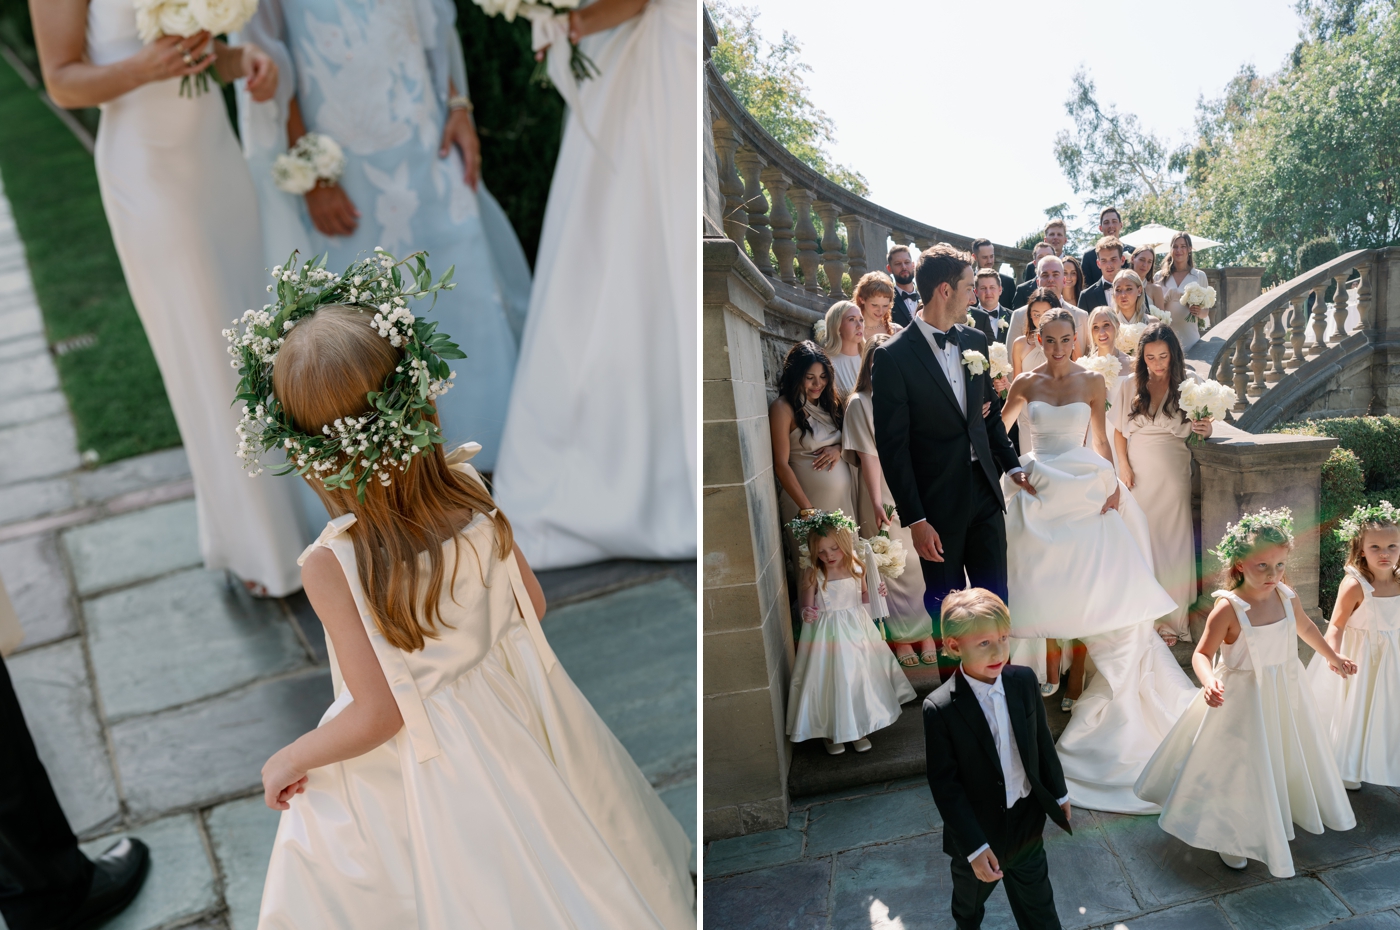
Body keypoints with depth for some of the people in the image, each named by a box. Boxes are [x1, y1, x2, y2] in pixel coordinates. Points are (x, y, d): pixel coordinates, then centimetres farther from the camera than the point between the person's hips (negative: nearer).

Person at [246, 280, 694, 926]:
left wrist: (289, 761, -5)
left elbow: (380, 714, -23)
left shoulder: (330, 566, -30)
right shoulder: (468, 488, -18)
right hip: (511, 705, 5)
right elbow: (532, 602, -3)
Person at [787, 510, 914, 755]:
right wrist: (807, 615, -33)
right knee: (829, 682, 3)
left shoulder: (856, 568, -4)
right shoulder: (812, 574, -14)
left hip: (856, 631, 3)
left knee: (859, 678, 10)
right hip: (826, 633, -3)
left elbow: (864, 597, 11)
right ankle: (830, 733, 23)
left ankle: (858, 730, 30)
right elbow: (806, 607, -10)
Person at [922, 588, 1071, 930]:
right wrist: (974, 847, -20)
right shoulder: (940, 709, -27)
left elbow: (1042, 741, 1)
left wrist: (1059, 794, 11)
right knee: (971, 895, 27)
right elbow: (945, 785, -21)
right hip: (977, 832, -2)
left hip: (1028, 822, 2)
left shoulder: (1024, 680, -14)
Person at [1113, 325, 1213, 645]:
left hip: (1174, 477, -1)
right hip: (1138, 475, 1)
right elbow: (1119, 431, 8)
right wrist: (1124, 466, -4)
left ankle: (1172, 619, 13)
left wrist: (1205, 430, -16)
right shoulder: (1128, 386, 3)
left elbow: (1198, 429, 7)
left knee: (1173, 544, 1)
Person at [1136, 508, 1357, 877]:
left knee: (1287, 760, 22)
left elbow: (1306, 628, 14)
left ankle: (1275, 828, 47)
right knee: (1238, 767, 7)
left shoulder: (1287, 598, -9)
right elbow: (1201, 654, -23)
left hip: (1285, 695, 6)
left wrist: (1333, 658, 27)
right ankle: (1230, 838, 29)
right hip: (1242, 699, -6)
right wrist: (1209, 682, -43)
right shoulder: (1228, 608, -26)